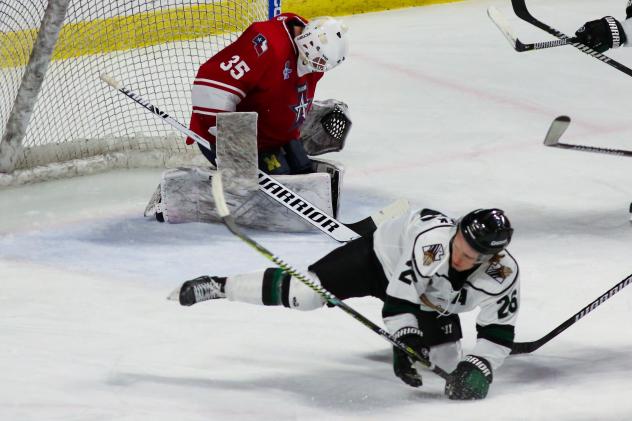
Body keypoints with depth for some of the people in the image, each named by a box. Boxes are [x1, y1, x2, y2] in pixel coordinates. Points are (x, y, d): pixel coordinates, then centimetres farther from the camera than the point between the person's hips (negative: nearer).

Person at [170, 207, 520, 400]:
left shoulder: (503, 276, -32)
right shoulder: (432, 239, -42)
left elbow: (499, 333, -23)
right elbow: (399, 294, -35)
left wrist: (478, 368, -35)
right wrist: (404, 340, -42)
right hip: (381, 257, -4)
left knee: (447, 361, -2)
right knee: (304, 293, -16)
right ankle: (217, 287, 0)